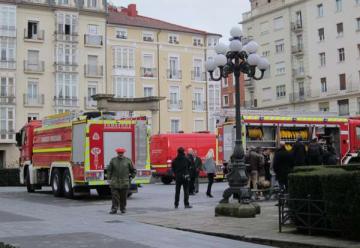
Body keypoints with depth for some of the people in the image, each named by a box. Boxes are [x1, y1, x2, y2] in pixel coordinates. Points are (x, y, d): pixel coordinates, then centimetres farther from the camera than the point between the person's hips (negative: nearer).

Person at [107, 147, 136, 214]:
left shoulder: (128, 160, 3)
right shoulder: (113, 160, 5)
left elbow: (133, 171, 12)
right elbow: (109, 170, 11)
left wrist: (130, 178, 6)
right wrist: (109, 178, 5)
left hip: (124, 183, 0)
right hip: (114, 183, 0)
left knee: (123, 197, 6)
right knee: (115, 197, -6)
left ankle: (123, 209, 19)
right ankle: (114, 209, -3)